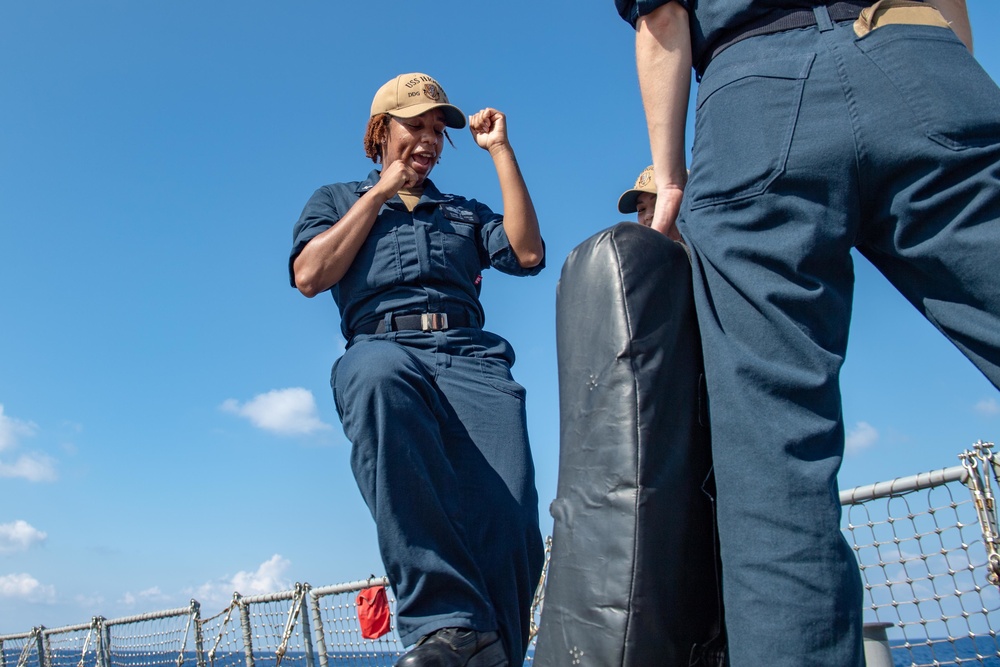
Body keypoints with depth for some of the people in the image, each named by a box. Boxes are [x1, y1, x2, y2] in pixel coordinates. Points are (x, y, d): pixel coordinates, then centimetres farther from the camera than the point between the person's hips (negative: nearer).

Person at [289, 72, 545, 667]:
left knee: (507, 523, -25)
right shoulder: (336, 200, 29)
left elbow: (528, 254, 15)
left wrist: (500, 150, 19)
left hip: (471, 354, 3)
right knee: (378, 378, -43)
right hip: (382, 345, -2)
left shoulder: (465, 212, 34)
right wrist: (381, 192, 14)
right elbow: (310, 276, 9)